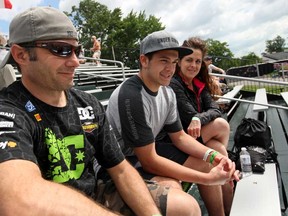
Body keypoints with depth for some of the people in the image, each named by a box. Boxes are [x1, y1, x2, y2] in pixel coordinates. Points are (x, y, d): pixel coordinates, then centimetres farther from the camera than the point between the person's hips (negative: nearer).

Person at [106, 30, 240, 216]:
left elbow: (179, 136, 7)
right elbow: (149, 162, -27)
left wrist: (213, 155, -11)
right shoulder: (131, 97, -29)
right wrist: (208, 179, -24)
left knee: (207, 164, 8)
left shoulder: (167, 92, -2)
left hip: (150, 150, 9)